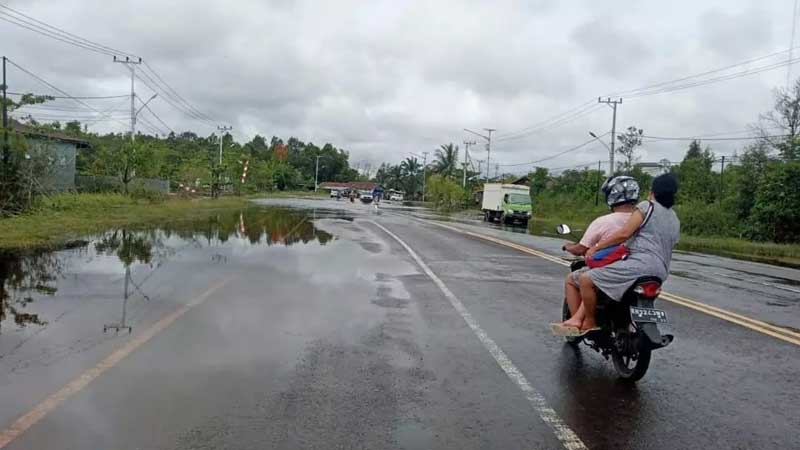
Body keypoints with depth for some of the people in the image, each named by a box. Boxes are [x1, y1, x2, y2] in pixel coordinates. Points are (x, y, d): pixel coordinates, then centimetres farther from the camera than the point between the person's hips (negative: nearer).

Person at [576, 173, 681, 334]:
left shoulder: (647, 207, -1)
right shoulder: (675, 221, 24)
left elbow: (624, 234, -12)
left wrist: (595, 247, -7)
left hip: (640, 264, -10)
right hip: (660, 273, 10)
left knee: (586, 279, -11)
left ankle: (590, 323, -7)